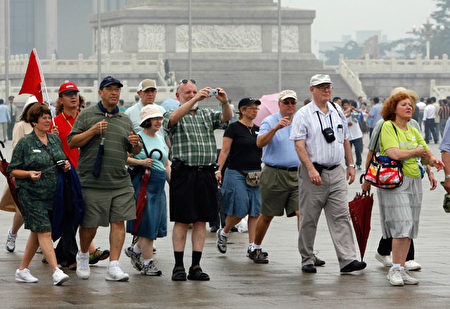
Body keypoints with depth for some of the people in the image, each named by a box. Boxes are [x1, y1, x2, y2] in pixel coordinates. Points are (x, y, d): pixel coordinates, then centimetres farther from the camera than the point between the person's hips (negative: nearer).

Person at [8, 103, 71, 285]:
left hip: (52, 194, 6)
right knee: (44, 231, -13)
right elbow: (13, 170, -3)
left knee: (37, 233, 11)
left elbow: (59, 161, 25)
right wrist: (29, 173, -20)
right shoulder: (25, 143, -5)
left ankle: (23, 270, 21)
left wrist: (66, 166, 3)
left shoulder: (55, 140, 11)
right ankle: (56, 272, -20)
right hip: (31, 195, -6)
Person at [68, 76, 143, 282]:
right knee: (89, 224, 2)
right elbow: (71, 142, -1)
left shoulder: (126, 120, 16)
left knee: (118, 222, -5)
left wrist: (136, 144, -2)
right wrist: (92, 131, -13)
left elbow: (136, 151, 22)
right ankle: (83, 256, 29)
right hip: (92, 182, -3)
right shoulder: (87, 115, 4)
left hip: (120, 182, 3)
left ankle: (114, 266, -3)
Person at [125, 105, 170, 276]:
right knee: (147, 223, -6)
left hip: (159, 185, 7)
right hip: (143, 182, -7)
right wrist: (141, 162, -19)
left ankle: (135, 250, 24)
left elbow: (166, 166, 23)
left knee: (158, 223, 5)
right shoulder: (137, 137, -4)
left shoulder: (161, 139, 18)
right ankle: (148, 263, -1)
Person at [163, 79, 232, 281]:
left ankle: (196, 266, 8)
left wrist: (224, 102, -21)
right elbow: (173, 118, -19)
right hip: (184, 172, -4)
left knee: (201, 221, 4)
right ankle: (178, 266, 1)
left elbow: (227, 118, 1)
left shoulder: (206, 115, 17)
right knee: (181, 221, -3)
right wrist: (196, 100, -29)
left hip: (206, 173, 4)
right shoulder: (172, 116, 5)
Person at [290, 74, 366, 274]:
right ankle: (307, 260, 14)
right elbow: (299, 145, -12)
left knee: (340, 216, -4)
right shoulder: (303, 115, -5)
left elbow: (345, 140, 22)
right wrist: (311, 169, -21)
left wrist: (350, 164, 17)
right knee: (309, 219, 3)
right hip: (313, 173, -4)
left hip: (336, 173, 4)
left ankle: (347, 260, -10)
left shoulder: (338, 112, 13)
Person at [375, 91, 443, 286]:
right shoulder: (388, 127, -5)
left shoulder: (413, 131, 17)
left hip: (414, 182, 7)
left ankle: (401, 269, 8)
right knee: (402, 226, -15)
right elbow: (395, 154, -18)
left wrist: (433, 160, -8)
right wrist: (417, 151, -4)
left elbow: (426, 153, 16)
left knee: (409, 229, 4)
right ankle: (395, 270, -10)